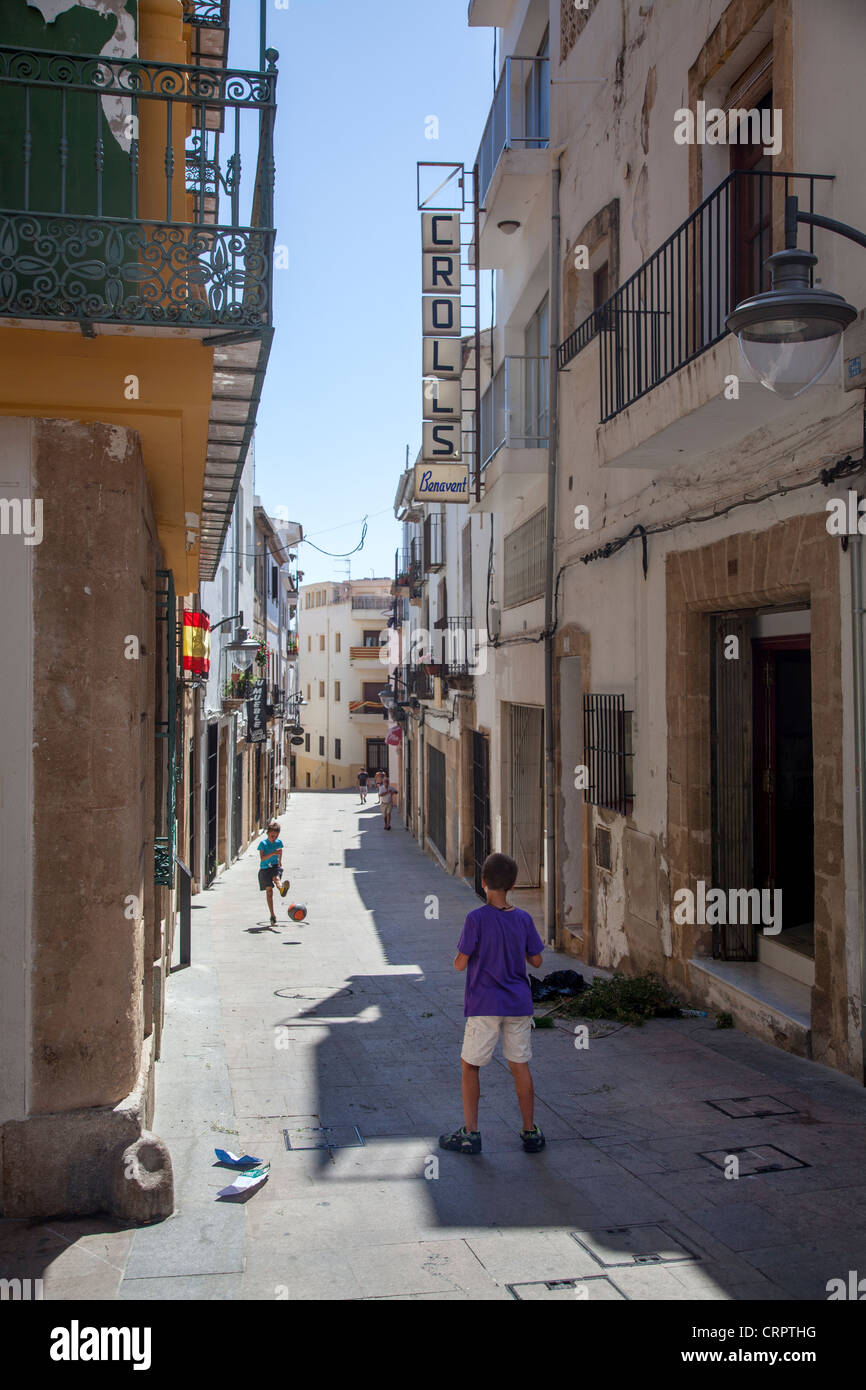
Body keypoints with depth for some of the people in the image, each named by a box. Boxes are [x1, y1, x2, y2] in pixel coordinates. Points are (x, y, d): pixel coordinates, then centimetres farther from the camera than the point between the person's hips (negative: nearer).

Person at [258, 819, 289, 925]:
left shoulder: (279, 842, 4)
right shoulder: (263, 843, -8)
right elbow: (262, 858, -18)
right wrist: (273, 853, -29)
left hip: (275, 867, 1)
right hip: (265, 869, -1)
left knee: (276, 878, -34)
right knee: (269, 891, -4)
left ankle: (282, 889, -70)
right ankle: (272, 916, -1)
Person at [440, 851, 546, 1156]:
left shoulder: (477, 919, -14)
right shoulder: (523, 919, -1)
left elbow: (460, 964, -12)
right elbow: (536, 960, 7)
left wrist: (460, 955, 9)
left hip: (485, 1006, -4)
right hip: (519, 1005, 4)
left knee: (470, 1065, 10)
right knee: (520, 1065, 13)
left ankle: (470, 1133, 11)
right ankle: (530, 1132, 19)